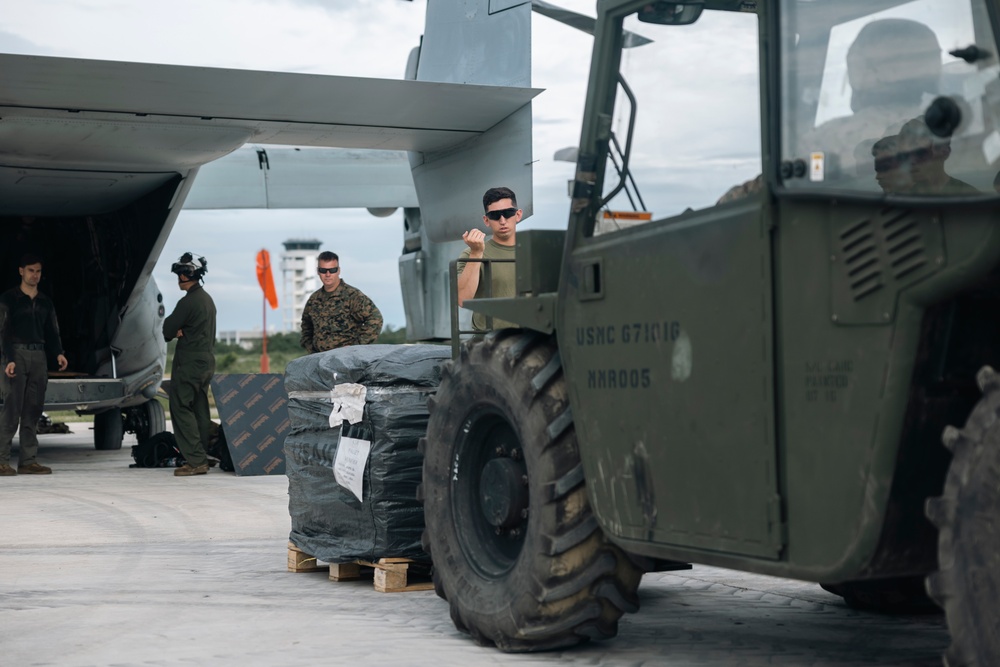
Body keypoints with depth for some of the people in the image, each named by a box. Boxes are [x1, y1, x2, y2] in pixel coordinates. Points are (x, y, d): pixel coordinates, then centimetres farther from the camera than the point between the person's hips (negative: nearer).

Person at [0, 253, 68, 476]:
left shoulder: (45, 302, 16)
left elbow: (52, 332, 16)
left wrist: (58, 353, -3)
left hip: (39, 357, 5)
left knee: (33, 411, 3)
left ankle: (28, 461, 5)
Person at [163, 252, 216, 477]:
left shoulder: (188, 302, -16)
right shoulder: (207, 299, 15)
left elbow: (167, 330, -12)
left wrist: (175, 332, 9)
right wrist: (180, 332, 1)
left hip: (189, 363, -9)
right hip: (207, 360, 9)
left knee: (181, 408, -7)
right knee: (200, 410, 11)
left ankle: (195, 460, -12)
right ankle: (202, 458, 12)